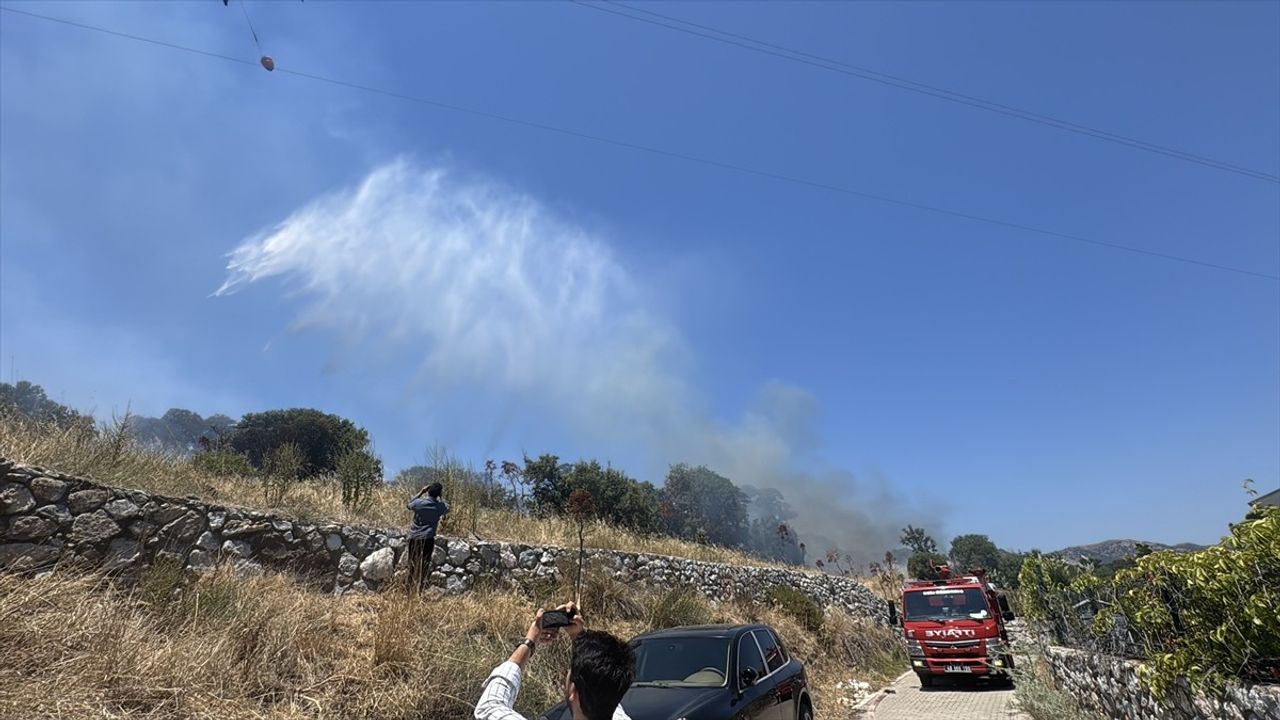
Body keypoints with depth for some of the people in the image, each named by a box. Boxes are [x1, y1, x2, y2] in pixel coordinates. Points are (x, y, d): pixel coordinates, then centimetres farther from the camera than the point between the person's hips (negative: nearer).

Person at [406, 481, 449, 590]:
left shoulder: (419, 502, -9)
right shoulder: (441, 506, -6)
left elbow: (408, 505, 13)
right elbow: (447, 509, 18)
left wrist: (421, 492, 9)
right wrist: (441, 497, 14)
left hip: (414, 537, 1)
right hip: (428, 538, -1)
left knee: (413, 564, 11)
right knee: (424, 565, 3)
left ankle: (411, 588, 15)